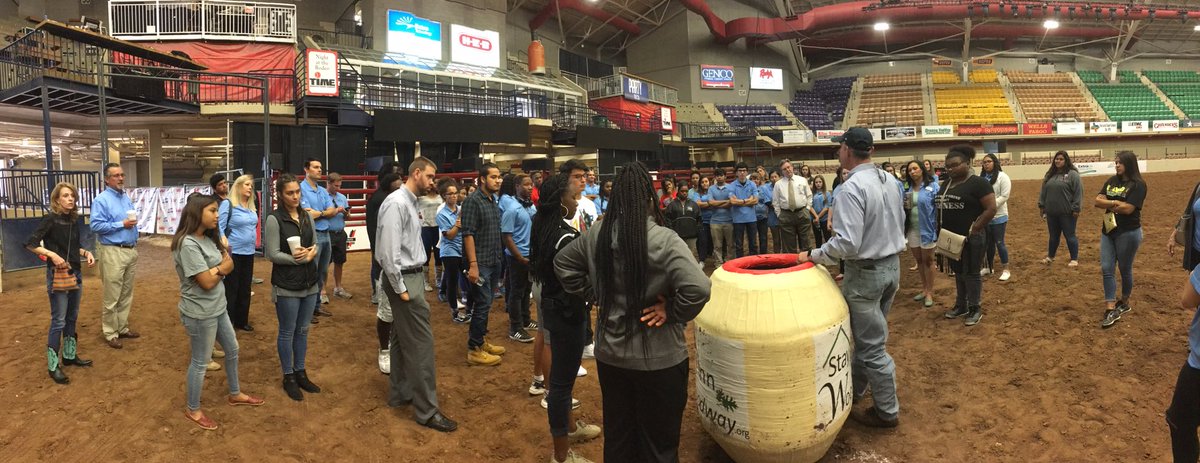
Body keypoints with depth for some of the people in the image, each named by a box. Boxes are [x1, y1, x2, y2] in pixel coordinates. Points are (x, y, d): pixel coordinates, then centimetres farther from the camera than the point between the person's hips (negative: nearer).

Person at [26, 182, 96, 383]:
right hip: (57, 275, -7)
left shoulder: (74, 220, 6)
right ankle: (53, 366, 5)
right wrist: (52, 254, -26)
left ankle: (69, 355, 29)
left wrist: (86, 253, -1)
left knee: (72, 318, 16)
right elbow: (30, 243, -15)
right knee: (58, 321, -3)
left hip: (75, 273, 7)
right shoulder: (50, 219, -12)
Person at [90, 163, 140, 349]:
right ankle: (110, 333, 8)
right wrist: (122, 224, -18)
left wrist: (134, 221, 6)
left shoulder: (126, 197, 13)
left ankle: (122, 328, 25)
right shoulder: (101, 200, -10)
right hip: (113, 252, -8)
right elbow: (95, 226, -19)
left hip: (131, 250, 8)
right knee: (112, 296, -2)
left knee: (127, 294, 14)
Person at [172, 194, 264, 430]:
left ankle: (235, 394, 42)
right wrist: (222, 267, -6)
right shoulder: (188, 244, -24)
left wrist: (216, 269, -20)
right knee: (201, 362, 6)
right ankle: (193, 410, 25)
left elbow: (228, 264, 1)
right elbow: (207, 282, -24)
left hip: (217, 307, 9)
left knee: (232, 349, 22)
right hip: (200, 313, -9)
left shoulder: (209, 238, 5)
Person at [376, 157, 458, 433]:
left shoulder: (411, 203, 13)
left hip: (413, 276, 10)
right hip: (404, 279, -10)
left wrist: (416, 279, 10)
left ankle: (400, 393, 31)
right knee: (421, 343, -7)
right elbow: (389, 250, -21)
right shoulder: (396, 203, -17)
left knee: (403, 338, 18)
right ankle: (427, 410, 0)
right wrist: (400, 288, -19)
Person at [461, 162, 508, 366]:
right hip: (481, 263, -8)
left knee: (486, 303, 15)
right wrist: (473, 264, -22)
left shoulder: (493, 200, 11)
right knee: (482, 304, -5)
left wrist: (499, 257, 13)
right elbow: (468, 234, -18)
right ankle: (474, 350, 4)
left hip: (494, 261, 8)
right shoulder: (473, 201, -13)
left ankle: (480, 340, 27)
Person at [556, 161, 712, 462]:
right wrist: (672, 313, -14)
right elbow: (698, 289, -31)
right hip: (658, 358, -5)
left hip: (609, 353, 5)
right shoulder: (663, 240, -21)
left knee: (617, 434, 23)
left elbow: (563, 263, 12)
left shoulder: (597, 235, -3)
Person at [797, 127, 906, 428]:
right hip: (892, 265, 9)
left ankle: (887, 412, 16)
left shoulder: (852, 188, -24)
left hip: (865, 273, -9)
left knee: (871, 345, 4)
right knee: (868, 335, 21)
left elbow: (847, 243, -29)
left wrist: (814, 255, -16)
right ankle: (854, 389, 37)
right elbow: (900, 223, 14)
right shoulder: (890, 180, 3)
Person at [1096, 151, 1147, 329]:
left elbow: (1127, 209, -20)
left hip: (1128, 233, -6)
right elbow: (1098, 202, 0)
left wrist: (1108, 203, -6)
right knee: (1106, 269, -1)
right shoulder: (1111, 181, 8)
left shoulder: (1138, 184, -12)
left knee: (1125, 269, 8)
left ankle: (1124, 303, 27)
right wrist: (1115, 203, -15)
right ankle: (1111, 310, -1)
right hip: (1108, 232, 6)